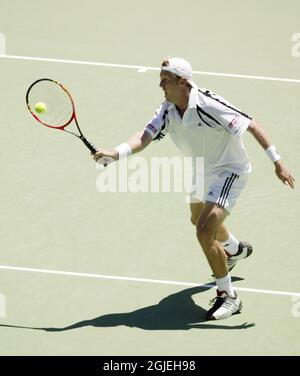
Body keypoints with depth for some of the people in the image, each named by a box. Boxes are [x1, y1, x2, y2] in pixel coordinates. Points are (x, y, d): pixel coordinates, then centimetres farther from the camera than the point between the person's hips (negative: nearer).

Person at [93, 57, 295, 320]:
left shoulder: (208, 105, -31)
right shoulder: (168, 111, -10)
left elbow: (252, 125, -27)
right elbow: (146, 137, -21)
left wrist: (277, 162, -28)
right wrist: (115, 153, -40)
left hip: (229, 171, -9)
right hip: (203, 171, 9)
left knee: (205, 231, -23)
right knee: (199, 220, 33)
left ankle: (228, 296, -7)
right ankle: (236, 249, 65)